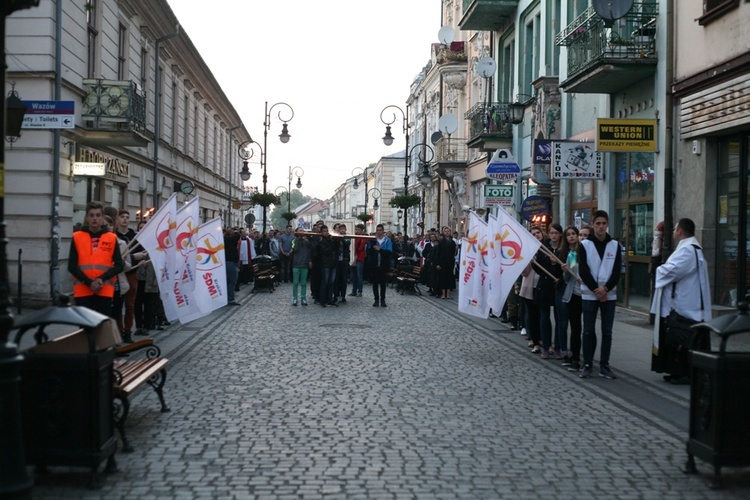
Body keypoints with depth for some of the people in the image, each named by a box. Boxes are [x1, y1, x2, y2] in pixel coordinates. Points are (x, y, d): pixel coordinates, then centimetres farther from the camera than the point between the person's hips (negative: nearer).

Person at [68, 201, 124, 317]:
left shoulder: (112, 238, 6)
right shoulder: (77, 237, 5)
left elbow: (119, 265, 3)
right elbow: (72, 266, 1)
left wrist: (102, 279, -12)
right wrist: (89, 282, -11)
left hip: (105, 291, 0)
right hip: (83, 290, 0)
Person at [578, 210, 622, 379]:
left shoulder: (615, 245, 5)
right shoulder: (584, 245, -1)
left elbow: (617, 271, 0)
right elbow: (584, 271, -6)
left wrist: (605, 288, -13)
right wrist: (596, 290, -13)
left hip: (609, 295, 2)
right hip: (589, 295, -2)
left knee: (607, 332, 5)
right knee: (589, 331, 2)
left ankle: (604, 365, 11)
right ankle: (587, 365, 8)